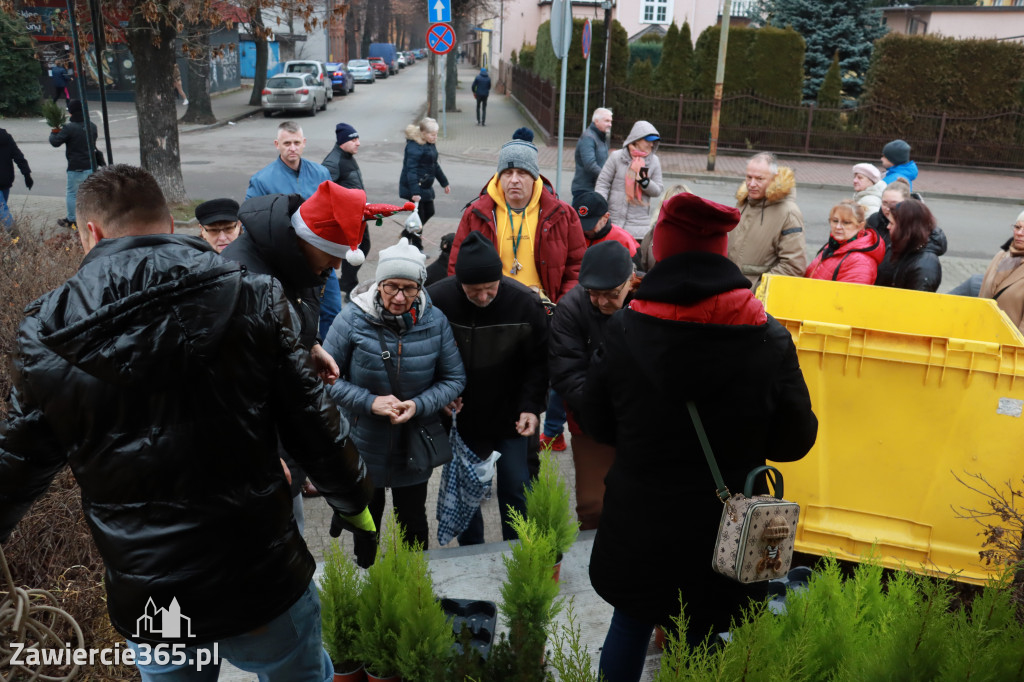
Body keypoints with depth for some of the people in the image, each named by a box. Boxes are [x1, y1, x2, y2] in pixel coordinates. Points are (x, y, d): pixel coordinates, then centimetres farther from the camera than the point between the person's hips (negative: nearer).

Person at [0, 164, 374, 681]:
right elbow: (315, 428, -8)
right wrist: (354, 502, 10)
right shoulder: (250, 299, -12)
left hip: (146, 609, 2)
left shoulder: (46, 335, -7)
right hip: (264, 585, -1)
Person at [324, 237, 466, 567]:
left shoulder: (434, 321, -12)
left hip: (415, 445, 1)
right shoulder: (353, 318, -17)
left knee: (413, 521, 19)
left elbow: (455, 378, -4)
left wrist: (419, 405, -20)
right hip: (365, 445, 0)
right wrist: (370, 402, -22)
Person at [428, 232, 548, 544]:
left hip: (510, 419, 0)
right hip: (461, 417, 1)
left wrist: (531, 406, -16)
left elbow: (539, 362, -6)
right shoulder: (436, 300, -17)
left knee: (515, 489, 10)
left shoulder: (524, 302, -18)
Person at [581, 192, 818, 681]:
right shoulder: (770, 342, -14)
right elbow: (795, 441, -4)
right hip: (719, 537, 0)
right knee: (696, 641, 17)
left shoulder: (623, 331, -12)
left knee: (630, 625, 22)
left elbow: (597, 425, 0)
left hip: (636, 528, 1)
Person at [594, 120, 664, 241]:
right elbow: (602, 183, 2)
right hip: (614, 219, -1)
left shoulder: (654, 161, 7)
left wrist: (645, 182, -13)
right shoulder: (616, 157, 0)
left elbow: (658, 190, 8)